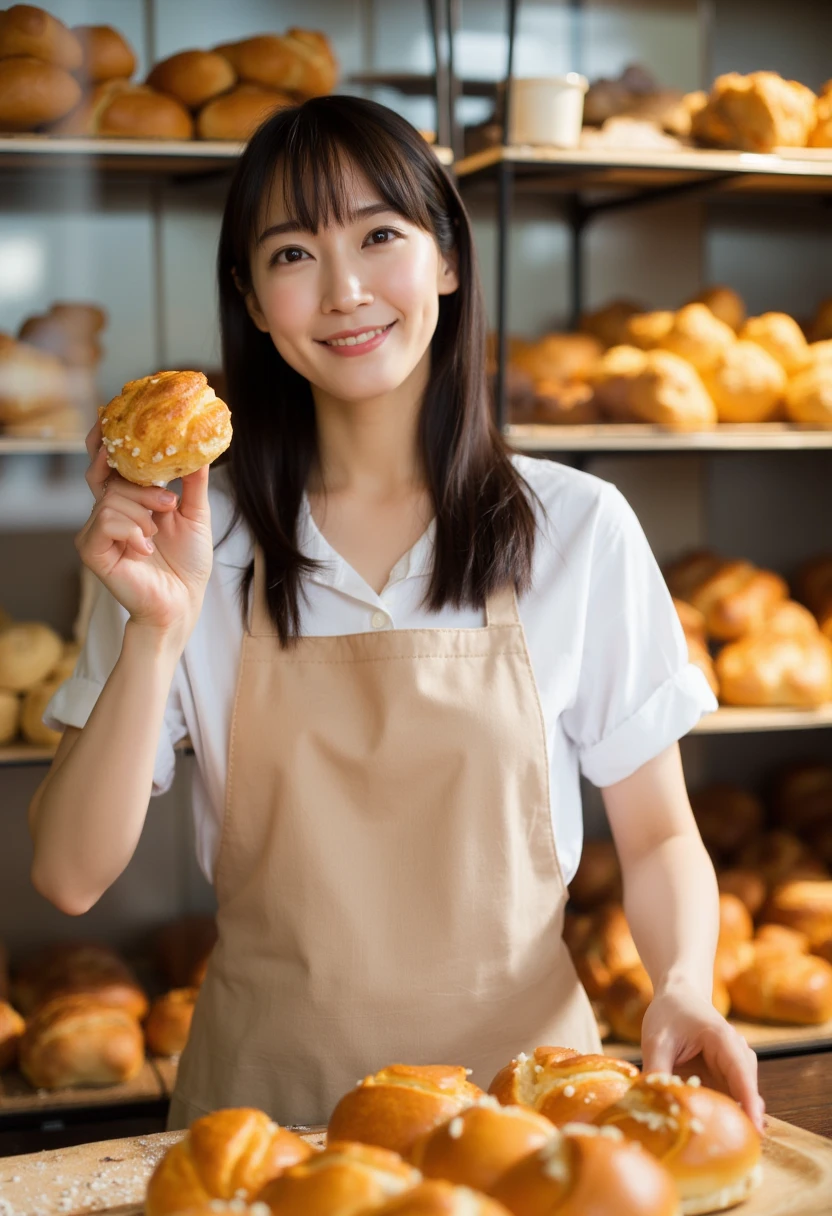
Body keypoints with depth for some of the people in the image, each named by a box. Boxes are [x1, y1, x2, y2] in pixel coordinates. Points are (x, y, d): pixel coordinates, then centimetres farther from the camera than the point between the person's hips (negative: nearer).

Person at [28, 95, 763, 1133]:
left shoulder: (579, 530, -6)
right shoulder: (194, 542, -5)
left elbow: (657, 836, 0)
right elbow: (71, 876, -9)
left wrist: (684, 986, -18)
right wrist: (159, 632, -22)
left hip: (517, 1072, -2)